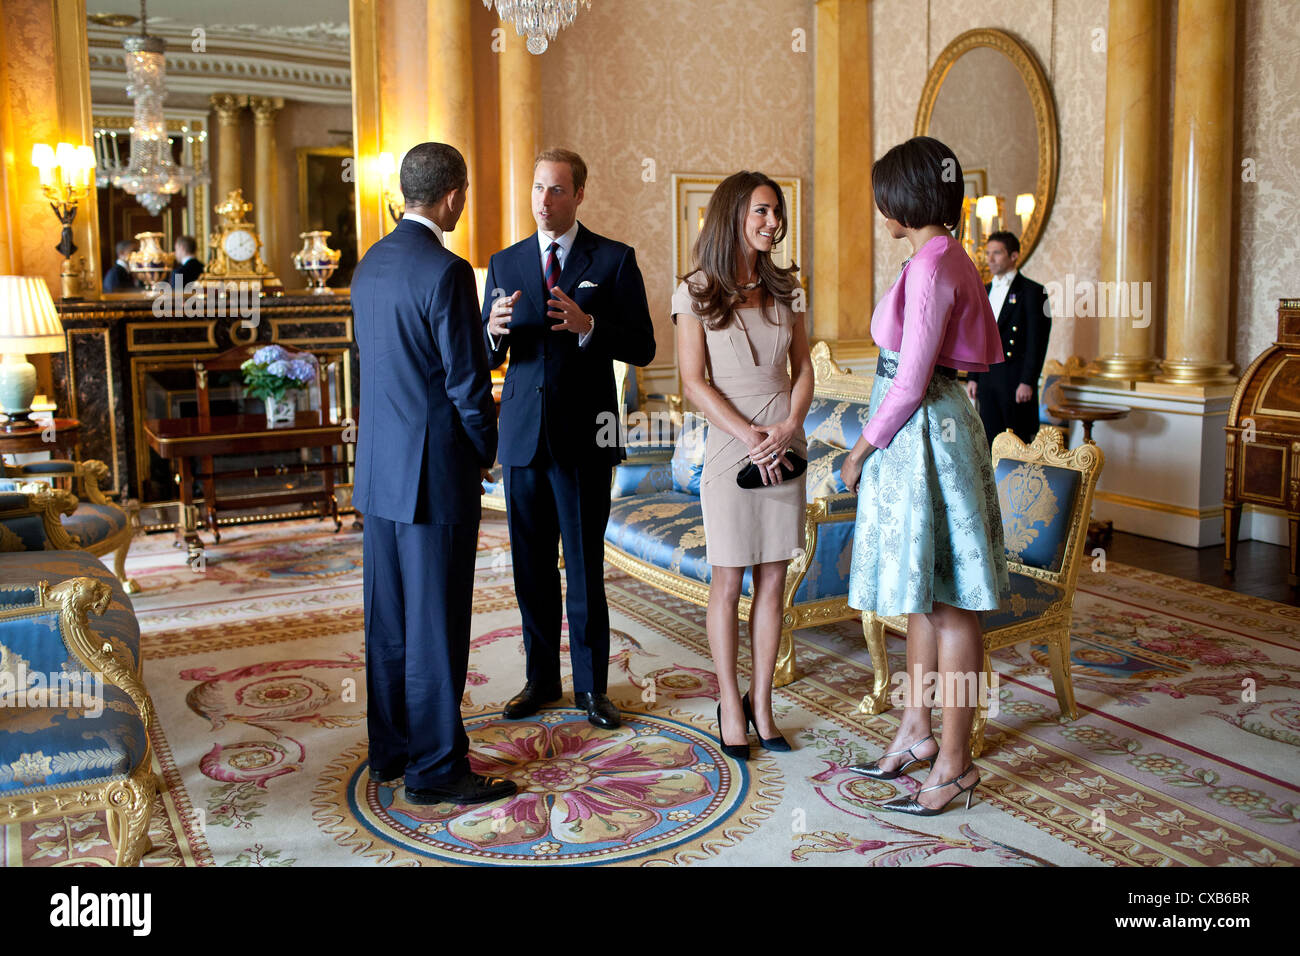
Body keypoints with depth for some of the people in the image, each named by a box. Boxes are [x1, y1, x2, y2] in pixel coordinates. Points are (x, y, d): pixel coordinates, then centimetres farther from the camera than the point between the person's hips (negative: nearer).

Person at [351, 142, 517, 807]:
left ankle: (389, 751, 27)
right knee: (436, 624, 1)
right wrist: (485, 453, 0)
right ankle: (435, 767, 11)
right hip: (435, 474, -8)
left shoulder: (370, 264, 10)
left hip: (377, 471, 8)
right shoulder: (446, 272, -17)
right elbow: (467, 382, -16)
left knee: (388, 620, 15)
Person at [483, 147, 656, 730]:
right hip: (523, 435, 3)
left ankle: (592, 686, 15)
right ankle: (541, 678, 24)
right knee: (531, 567, 10)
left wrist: (588, 326, -20)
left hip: (584, 438, -3)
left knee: (585, 568, 1)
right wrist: (494, 330, -14)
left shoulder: (614, 260, 1)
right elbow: (488, 357, 9)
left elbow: (643, 347, -3)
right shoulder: (505, 263, 11)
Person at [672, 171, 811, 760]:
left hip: (785, 447, 4)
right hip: (729, 445, -4)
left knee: (773, 580, 7)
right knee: (728, 582, 2)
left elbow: (803, 368, 9)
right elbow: (693, 383, -7)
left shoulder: (781, 288, 10)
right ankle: (730, 706, 15)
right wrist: (750, 436, -15)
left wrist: (787, 429, -8)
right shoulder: (696, 292, -3)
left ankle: (761, 703, 17)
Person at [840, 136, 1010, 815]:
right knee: (923, 596, 17)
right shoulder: (952, 260, 12)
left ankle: (954, 763, 8)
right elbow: (989, 352, 20)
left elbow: (910, 382, -20)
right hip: (938, 422, 11)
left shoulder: (929, 267, -19)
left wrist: (862, 448, -10)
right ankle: (916, 730, 30)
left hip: (921, 434, -11)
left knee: (947, 604, -2)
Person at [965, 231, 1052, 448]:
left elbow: (1037, 342, -9)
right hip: (988, 378, 6)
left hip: (1017, 380, -6)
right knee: (990, 438, 7)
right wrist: (973, 377, 11)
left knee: (1021, 440, -3)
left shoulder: (1032, 291, -4)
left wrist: (1028, 382, -15)